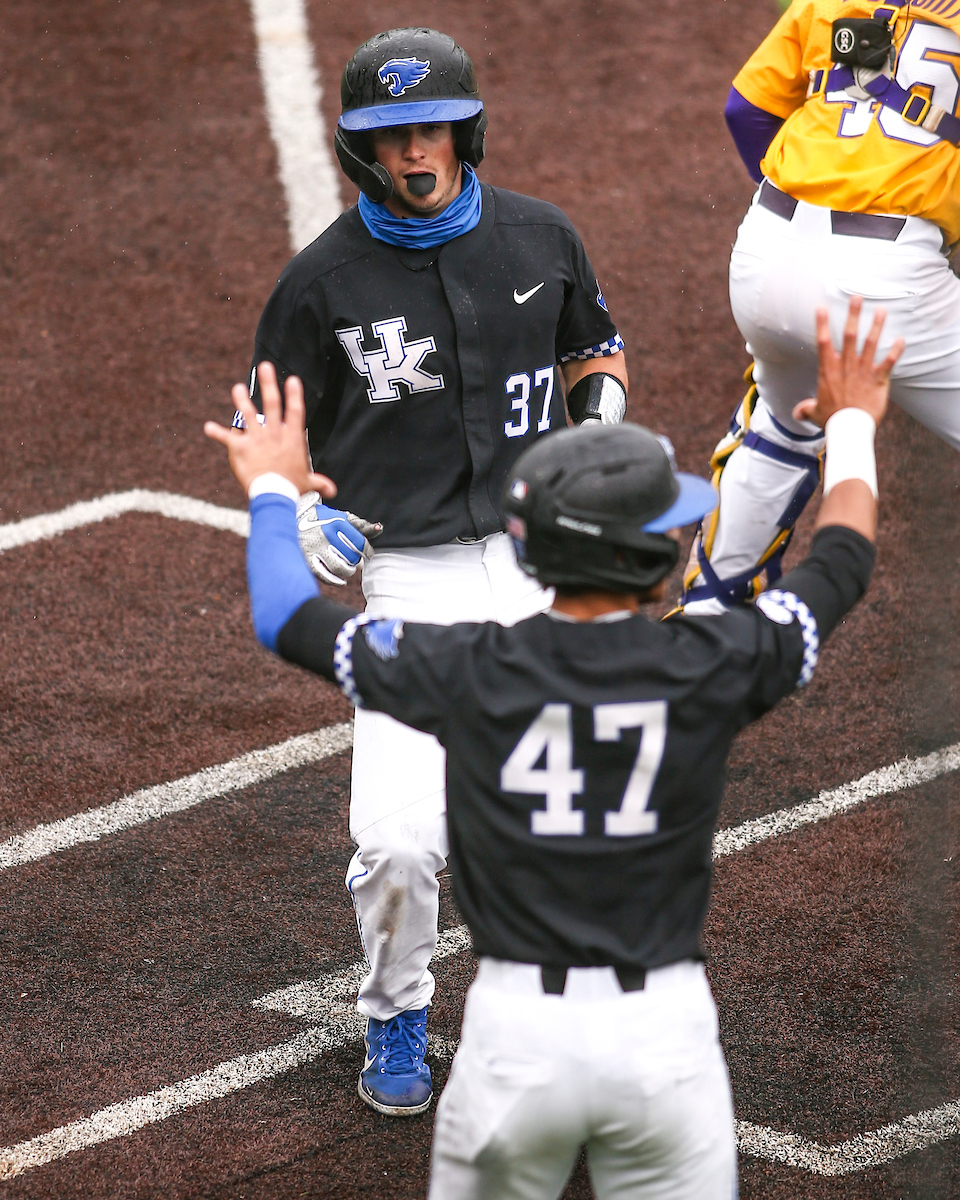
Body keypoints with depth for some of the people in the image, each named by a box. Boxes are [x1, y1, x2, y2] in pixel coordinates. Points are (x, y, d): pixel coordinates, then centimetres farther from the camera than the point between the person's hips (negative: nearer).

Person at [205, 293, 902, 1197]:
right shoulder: (710, 667, -8)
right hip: (666, 1033, 0)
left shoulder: (470, 673, -8)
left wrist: (274, 492, 25)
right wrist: (850, 427, 30)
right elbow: (843, 560, 12)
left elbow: (287, 617, 7)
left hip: (516, 1030, 1)